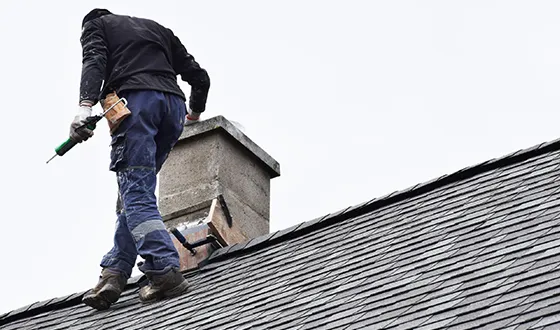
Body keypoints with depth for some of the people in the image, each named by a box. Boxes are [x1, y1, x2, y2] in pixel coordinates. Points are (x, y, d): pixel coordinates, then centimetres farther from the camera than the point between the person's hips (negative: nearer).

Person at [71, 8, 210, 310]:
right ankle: (115, 273, -6)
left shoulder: (95, 25, 22)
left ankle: (164, 271, -29)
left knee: (135, 193, -12)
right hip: (173, 103, 5)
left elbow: (94, 62, -2)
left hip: (135, 99, -5)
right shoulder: (157, 28, 35)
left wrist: (85, 105, -18)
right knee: (135, 192, 8)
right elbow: (199, 76, 27)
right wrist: (196, 111, 47)